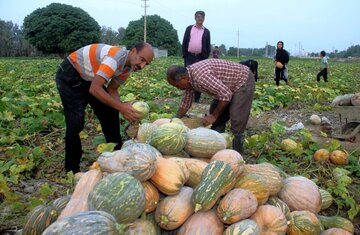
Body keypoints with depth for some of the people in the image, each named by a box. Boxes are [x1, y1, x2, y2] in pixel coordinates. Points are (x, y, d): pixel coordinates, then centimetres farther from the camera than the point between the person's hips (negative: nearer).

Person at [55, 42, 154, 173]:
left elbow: (112, 89, -1)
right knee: (76, 122, -16)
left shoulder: (128, 66, -5)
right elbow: (94, 89, -38)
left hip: (90, 78, 9)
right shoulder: (116, 58, -34)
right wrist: (121, 107, -37)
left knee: (110, 114, 6)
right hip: (70, 75, -9)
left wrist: (125, 109, -18)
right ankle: (72, 169, -1)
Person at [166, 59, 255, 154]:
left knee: (236, 126, -14)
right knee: (217, 122, 11)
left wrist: (214, 116, -20)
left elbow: (226, 95, -31)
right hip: (227, 87, 10)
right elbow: (185, 103, 10)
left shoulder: (200, 76, -33)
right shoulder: (189, 77, -3)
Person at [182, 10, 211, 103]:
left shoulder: (206, 31, 9)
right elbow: (184, 42, 8)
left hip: (200, 57, 0)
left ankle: (197, 98, 9)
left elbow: (208, 46, 8)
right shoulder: (189, 29, 9)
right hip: (189, 57, 0)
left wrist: (206, 58, -2)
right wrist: (184, 55, 0)